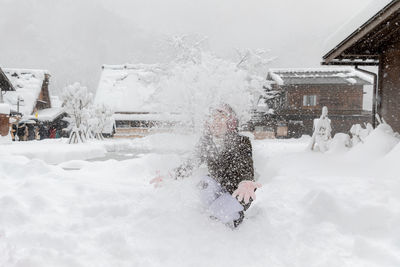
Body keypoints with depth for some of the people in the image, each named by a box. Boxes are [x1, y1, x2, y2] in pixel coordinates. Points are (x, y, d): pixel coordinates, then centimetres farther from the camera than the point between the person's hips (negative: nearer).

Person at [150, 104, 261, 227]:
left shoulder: (241, 143, -22)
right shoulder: (206, 142, -9)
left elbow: (246, 166, -39)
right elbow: (192, 163, 2)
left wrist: (246, 183, -62)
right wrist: (171, 175, -8)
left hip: (238, 193, -5)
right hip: (218, 187, 5)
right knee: (206, 182, -21)